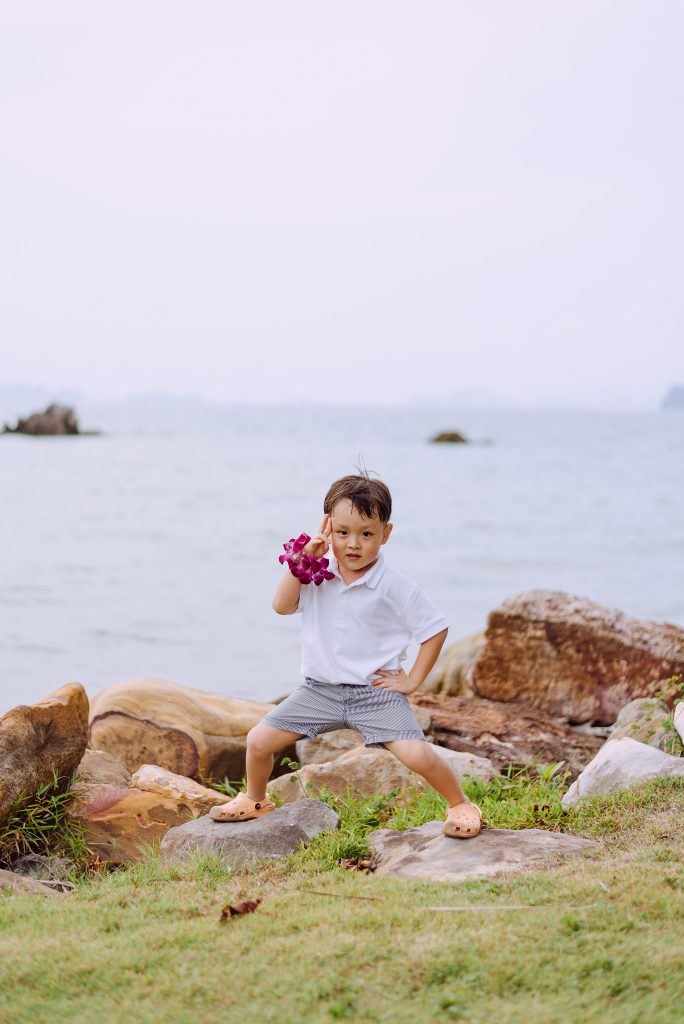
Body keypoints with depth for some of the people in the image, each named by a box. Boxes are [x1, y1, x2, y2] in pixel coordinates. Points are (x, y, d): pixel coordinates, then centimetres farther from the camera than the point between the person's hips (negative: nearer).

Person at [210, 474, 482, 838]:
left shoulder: (393, 587, -11)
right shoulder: (318, 575, 0)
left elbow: (435, 629, -5)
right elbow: (282, 605, -11)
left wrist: (412, 681, -6)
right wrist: (301, 561, -16)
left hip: (376, 690, -4)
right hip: (320, 690, 4)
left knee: (417, 755, -21)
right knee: (259, 740, -1)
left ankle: (460, 805, 6)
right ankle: (255, 801, 29)